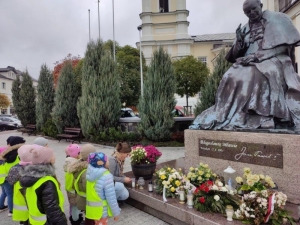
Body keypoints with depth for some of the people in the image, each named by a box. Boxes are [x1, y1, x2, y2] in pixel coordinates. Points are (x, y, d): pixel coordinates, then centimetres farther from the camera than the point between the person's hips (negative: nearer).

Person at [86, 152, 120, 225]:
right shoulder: (106, 177, -29)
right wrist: (116, 213, -11)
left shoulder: (90, 173, -6)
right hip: (102, 210, -6)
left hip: (92, 208, 6)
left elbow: (92, 191, 2)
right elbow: (111, 198, -23)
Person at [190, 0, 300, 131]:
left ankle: (265, 119, -40)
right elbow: (235, 55, 15)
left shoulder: (277, 19, 9)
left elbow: (284, 46, -3)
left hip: (273, 60, -3)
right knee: (232, 76, -29)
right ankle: (230, 117, -37)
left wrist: (257, 55, -16)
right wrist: (239, 41, -5)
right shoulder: (245, 29, 21)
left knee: (256, 75, -39)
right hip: (248, 63, 4)